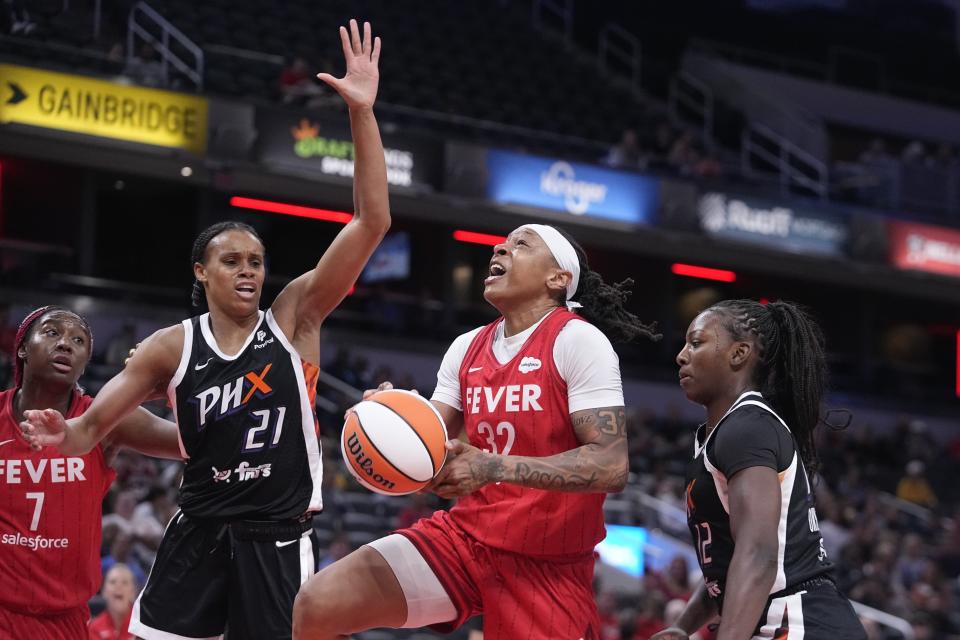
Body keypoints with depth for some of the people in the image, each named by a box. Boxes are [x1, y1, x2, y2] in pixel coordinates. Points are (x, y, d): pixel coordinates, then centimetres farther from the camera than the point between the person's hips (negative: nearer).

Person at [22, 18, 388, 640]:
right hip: (198, 531, 1)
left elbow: (372, 223, -10)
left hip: (279, 536, -1)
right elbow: (94, 426, 4)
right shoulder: (171, 347, 2)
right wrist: (64, 434, -22)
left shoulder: (294, 318, -1)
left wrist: (362, 113, -19)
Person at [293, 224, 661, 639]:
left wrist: (494, 468, -29)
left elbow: (611, 467, -19)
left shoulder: (578, 341, -10)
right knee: (316, 606, -14)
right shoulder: (466, 348, 10)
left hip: (548, 563, -5)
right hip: (465, 535, 5)